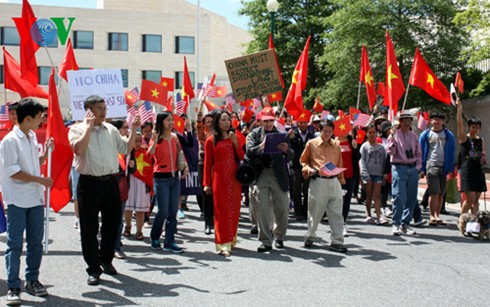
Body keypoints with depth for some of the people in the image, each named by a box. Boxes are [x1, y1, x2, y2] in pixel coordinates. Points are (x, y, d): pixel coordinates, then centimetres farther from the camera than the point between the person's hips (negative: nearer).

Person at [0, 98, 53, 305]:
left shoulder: (32, 137, 12)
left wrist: (46, 153, 6)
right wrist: (41, 180, -16)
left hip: (35, 198, 7)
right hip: (17, 200, -7)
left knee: (36, 242, 11)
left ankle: (32, 280, 22)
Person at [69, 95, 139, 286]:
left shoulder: (111, 129, 12)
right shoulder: (77, 129, -2)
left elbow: (126, 149, 15)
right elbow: (78, 149, -20)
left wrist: (133, 129, 6)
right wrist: (89, 126, -17)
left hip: (110, 182, 5)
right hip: (89, 183, -4)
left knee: (112, 224, 12)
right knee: (89, 228, 1)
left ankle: (106, 259, 32)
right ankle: (94, 269, 11)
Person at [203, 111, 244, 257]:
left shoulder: (233, 138, 13)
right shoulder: (211, 141, 0)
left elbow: (241, 157, 6)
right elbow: (208, 163, 0)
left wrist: (235, 143, -7)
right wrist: (206, 183, -3)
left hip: (234, 177, 4)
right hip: (219, 178, -4)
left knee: (234, 209, 7)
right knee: (221, 210, -5)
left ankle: (232, 240, 20)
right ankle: (223, 244, -4)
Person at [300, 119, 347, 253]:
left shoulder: (336, 145, 12)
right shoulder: (312, 144, 3)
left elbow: (339, 164, 17)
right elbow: (303, 160, 11)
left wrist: (341, 180, 13)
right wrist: (308, 169, -8)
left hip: (334, 182, 3)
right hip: (318, 182, -3)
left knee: (336, 213, 0)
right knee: (315, 212, 6)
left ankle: (337, 241, 4)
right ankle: (310, 237, 23)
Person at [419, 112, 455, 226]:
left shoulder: (448, 135, 9)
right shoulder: (425, 134, 6)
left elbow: (452, 153, 9)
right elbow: (421, 152, 7)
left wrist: (451, 169, 0)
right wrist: (422, 169, 0)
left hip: (444, 167, 2)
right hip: (431, 166, -2)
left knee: (441, 194, 5)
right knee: (434, 193, -9)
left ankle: (437, 216, 15)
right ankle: (432, 217, -2)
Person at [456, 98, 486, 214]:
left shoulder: (481, 140, 13)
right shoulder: (464, 138, -1)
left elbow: (483, 155, 21)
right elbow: (460, 124, -13)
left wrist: (483, 157, -3)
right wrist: (459, 108, -19)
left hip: (478, 171, 5)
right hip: (467, 171, -5)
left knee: (476, 200, 6)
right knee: (470, 198, -10)